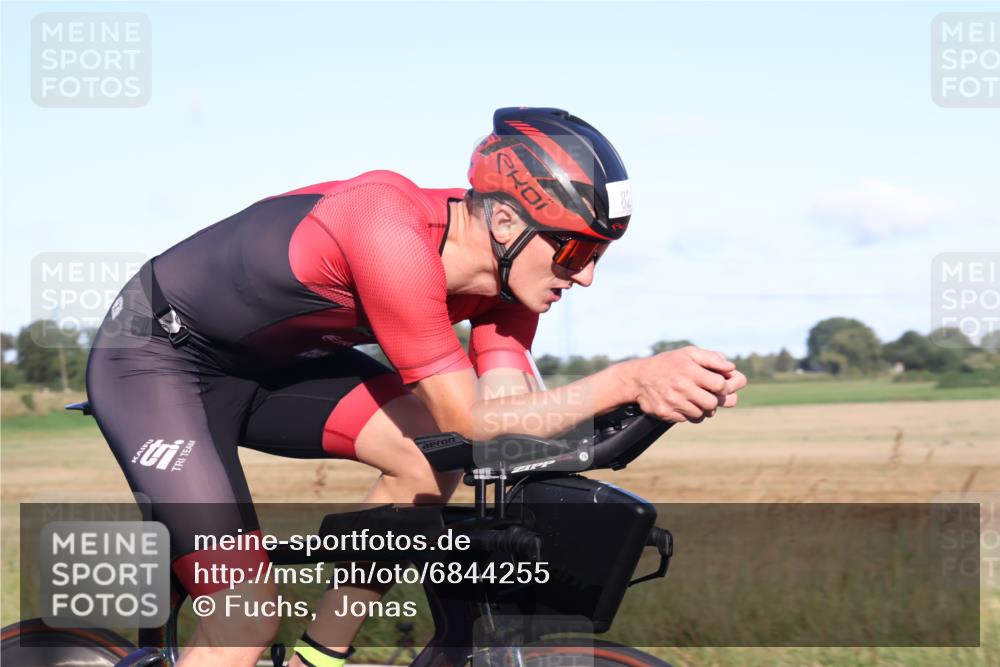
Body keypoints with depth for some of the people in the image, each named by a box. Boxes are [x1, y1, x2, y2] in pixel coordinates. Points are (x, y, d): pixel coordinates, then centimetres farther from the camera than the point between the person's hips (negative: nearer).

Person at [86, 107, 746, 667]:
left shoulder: (507, 270, -10)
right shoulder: (393, 233, -35)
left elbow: (509, 421, -17)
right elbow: (473, 425, -33)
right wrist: (629, 380, -43)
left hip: (265, 365, 8)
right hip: (156, 359, -8)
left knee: (431, 453, -13)